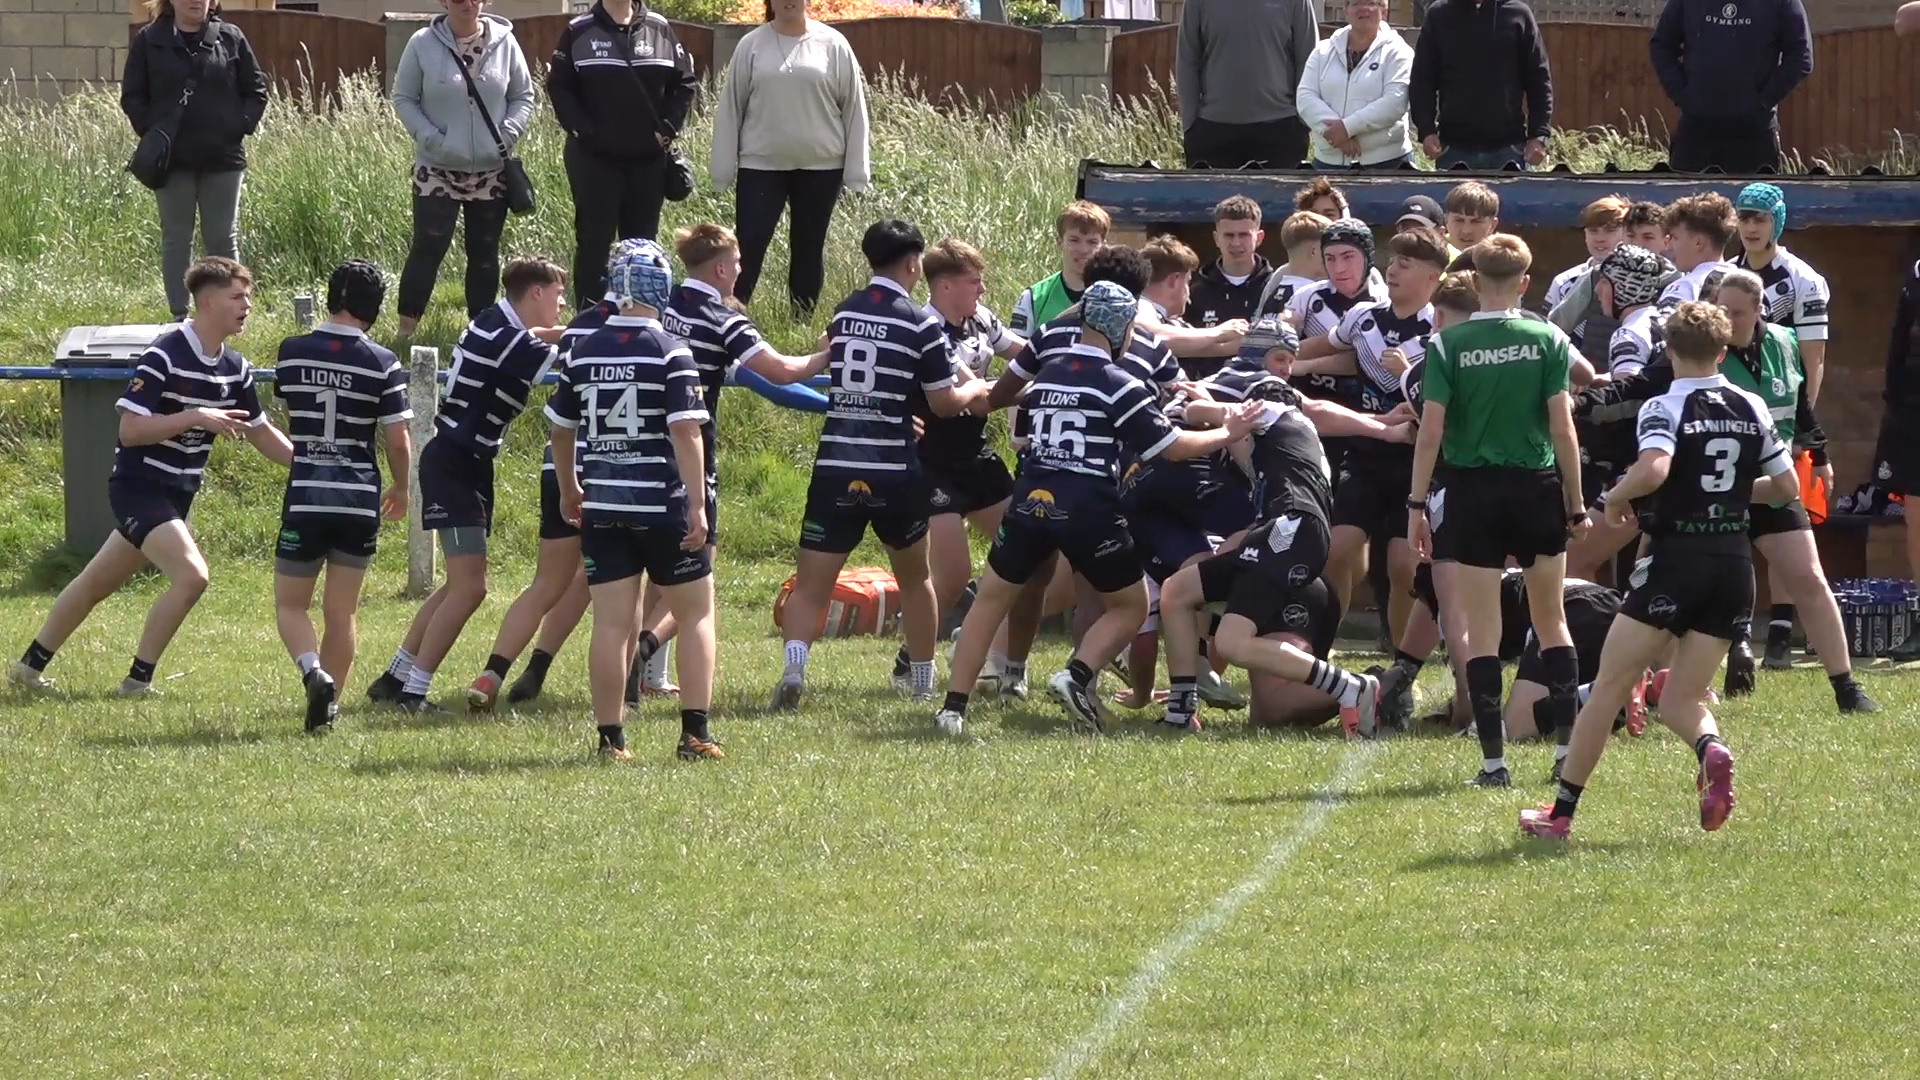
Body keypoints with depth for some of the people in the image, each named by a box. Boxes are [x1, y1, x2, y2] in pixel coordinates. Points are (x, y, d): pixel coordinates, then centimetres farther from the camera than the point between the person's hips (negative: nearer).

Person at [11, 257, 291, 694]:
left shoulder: (234, 368, 4)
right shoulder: (165, 355, -20)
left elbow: (260, 433, 16)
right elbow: (129, 429, -23)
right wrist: (196, 417, -29)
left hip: (176, 495, 8)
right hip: (138, 488, -8)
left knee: (96, 584, 17)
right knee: (191, 576, -21)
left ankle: (31, 666, 30)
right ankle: (138, 679, -9)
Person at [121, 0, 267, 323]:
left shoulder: (230, 39, 4)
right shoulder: (149, 41, 1)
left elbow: (256, 90, 8)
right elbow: (132, 96, 3)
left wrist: (241, 127, -5)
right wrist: (152, 132, -9)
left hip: (222, 159, 0)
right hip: (172, 160, 0)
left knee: (223, 239, 4)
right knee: (176, 241, 5)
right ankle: (179, 316, 9)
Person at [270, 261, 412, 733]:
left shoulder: (292, 353, -3)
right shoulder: (382, 365, -8)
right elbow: (399, 441, -5)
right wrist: (401, 490, 13)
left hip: (305, 498, 0)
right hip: (360, 498, 0)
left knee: (290, 604, 9)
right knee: (342, 611, 11)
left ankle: (313, 671, -18)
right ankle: (329, 703, 10)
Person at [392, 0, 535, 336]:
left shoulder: (503, 43, 0)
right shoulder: (423, 44, -6)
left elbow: (523, 97, 7)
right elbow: (404, 98, -1)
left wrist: (508, 135, -9)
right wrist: (431, 138, -14)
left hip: (491, 170, 3)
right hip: (437, 169, -3)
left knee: (485, 252, 9)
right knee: (428, 246, -8)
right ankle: (407, 327, -2)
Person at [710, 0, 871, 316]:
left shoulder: (833, 46, -1)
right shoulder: (751, 46, 0)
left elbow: (853, 108, 2)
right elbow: (731, 107, 3)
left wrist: (856, 171, -1)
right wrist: (723, 169, 1)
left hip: (820, 166, 0)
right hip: (761, 165, 0)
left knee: (809, 248, 9)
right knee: (748, 247, -6)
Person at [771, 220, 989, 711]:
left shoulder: (843, 314, 8)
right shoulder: (920, 323, -5)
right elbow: (944, 403, -1)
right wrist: (975, 390, 23)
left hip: (834, 468, 2)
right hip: (894, 472, -2)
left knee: (809, 587, -1)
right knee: (915, 578, 21)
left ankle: (794, 666, -25)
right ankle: (923, 683, 29)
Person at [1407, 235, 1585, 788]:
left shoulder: (1448, 345, -5)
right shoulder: (1548, 341, -3)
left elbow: (1431, 432, -7)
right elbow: (1563, 429, -4)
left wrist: (1416, 504, 0)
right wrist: (1576, 505, 4)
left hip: (1472, 490, -1)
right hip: (1537, 489, 1)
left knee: (1482, 631, 2)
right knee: (1551, 621, 14)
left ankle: (1494, 758, -3)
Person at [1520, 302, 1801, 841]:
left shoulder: (1665, 408, -8)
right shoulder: (1751, 408, 9)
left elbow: (1654, 469, -26)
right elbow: (1787, 485, 14)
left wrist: (1617, 496, -6)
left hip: (1677, 559, -5)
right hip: (1734, 567, 5)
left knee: (1609, 686, 4)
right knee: (1680, 701, 11)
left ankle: (1562, 811, 6)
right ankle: (1711, 749, -24)